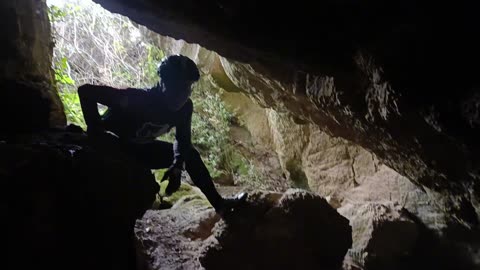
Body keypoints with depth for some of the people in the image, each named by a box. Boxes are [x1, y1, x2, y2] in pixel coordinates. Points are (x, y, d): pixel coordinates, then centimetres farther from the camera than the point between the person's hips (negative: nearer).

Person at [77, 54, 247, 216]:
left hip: (139, 148, 6)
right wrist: (95, 131, -33)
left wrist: (177, 166, -23)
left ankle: (219, 204, 13)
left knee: (190, 154, 2)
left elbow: (183, 139, -5)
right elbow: (85, 91, -32)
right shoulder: (137, 99, -36)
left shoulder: (185, 106, -18)